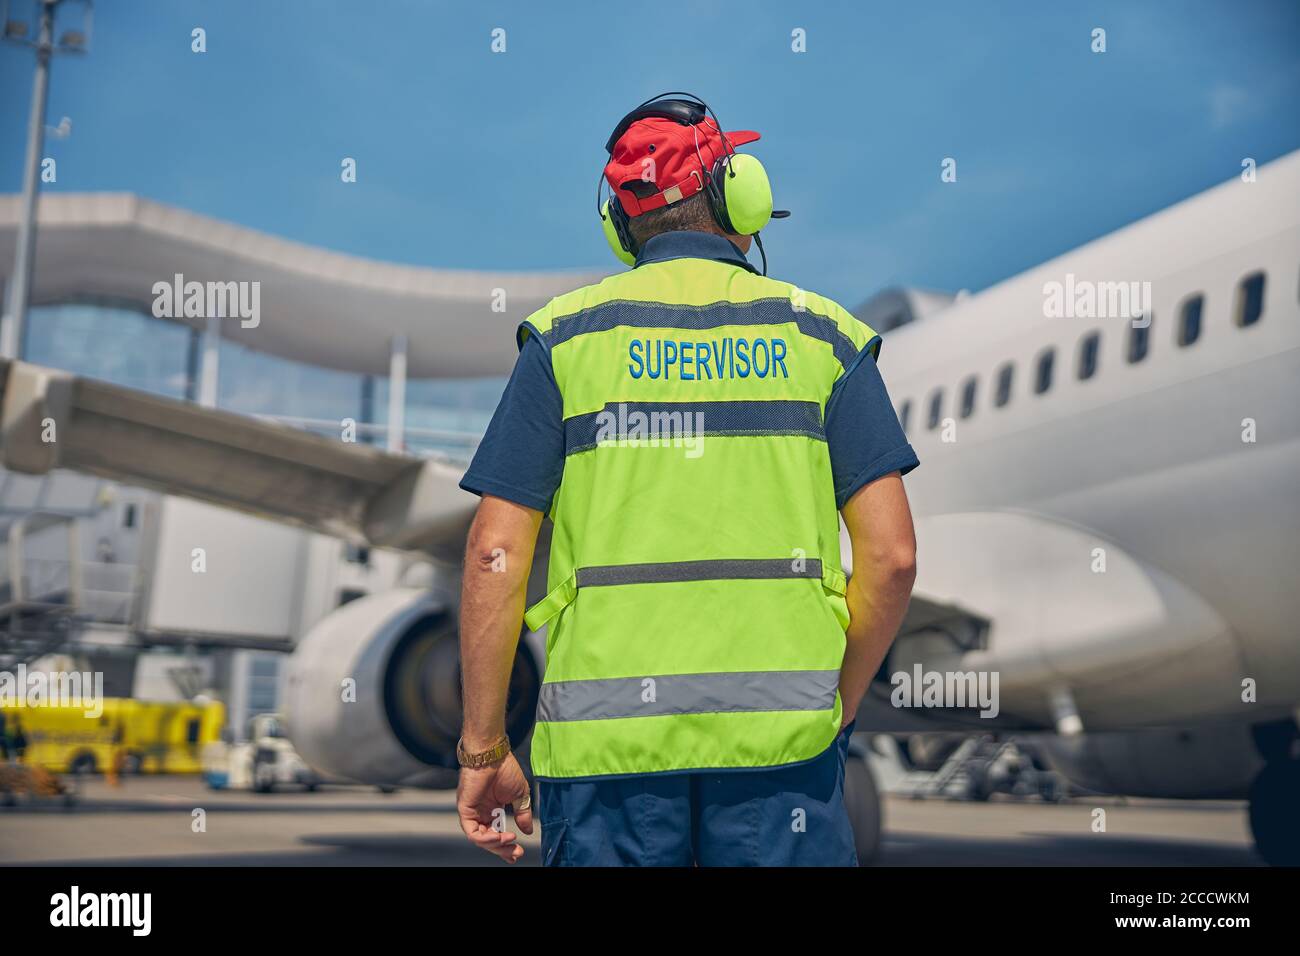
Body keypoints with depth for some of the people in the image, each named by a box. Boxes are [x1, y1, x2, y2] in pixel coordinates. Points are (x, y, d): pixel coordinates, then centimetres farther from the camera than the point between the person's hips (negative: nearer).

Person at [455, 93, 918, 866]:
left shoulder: (567, 336, 5)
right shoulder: (821, 335, 5)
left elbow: (495, 553, -1)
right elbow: (892, 555, -1)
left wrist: (484, 749, 5)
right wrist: (836, 707, 11)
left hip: (608, 738, 1)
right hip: (780, 732, 0)